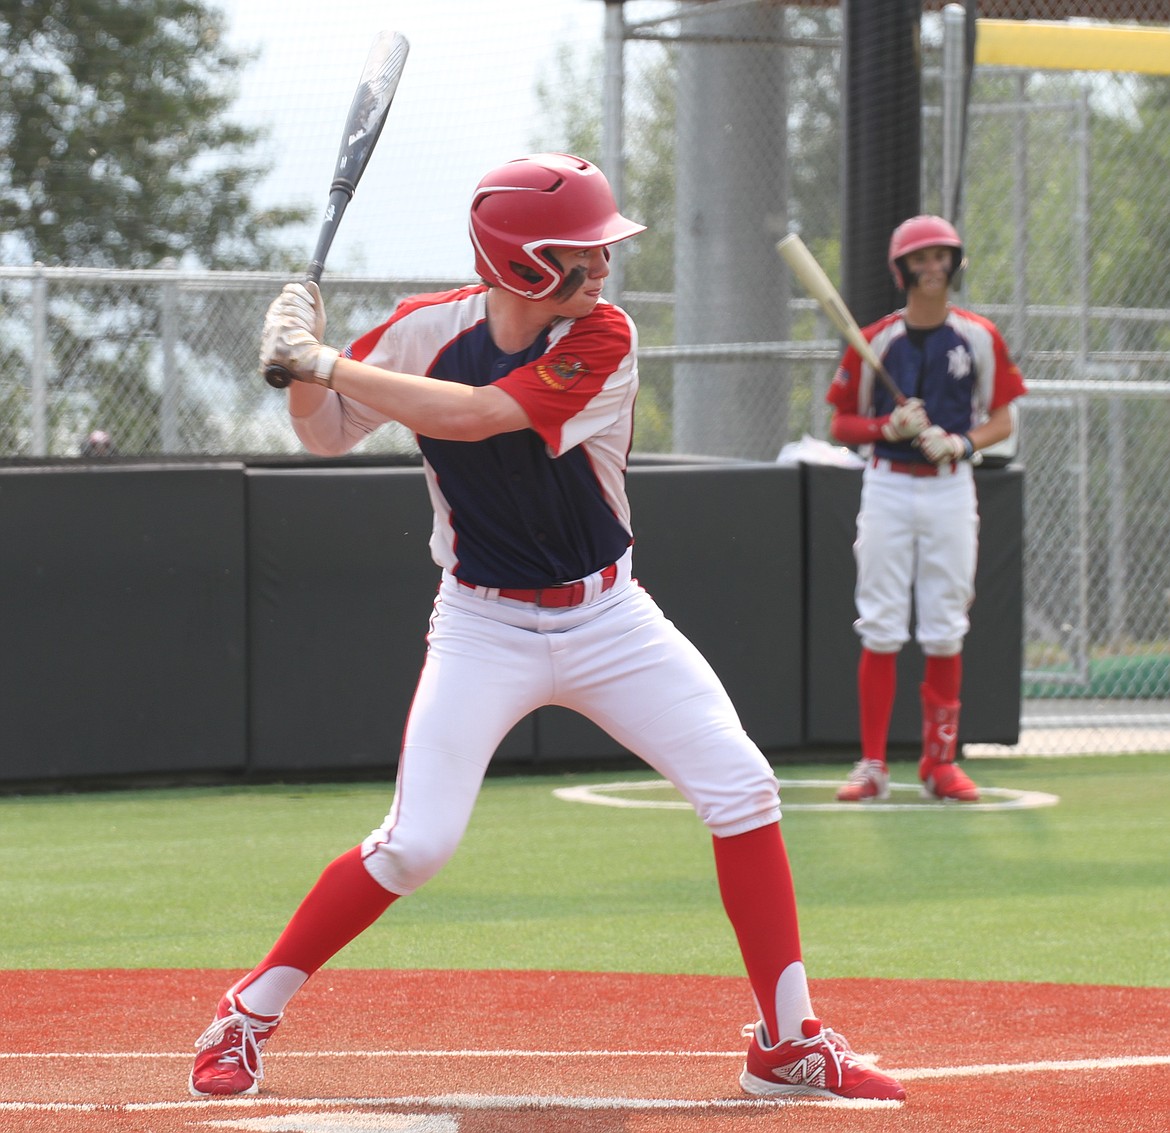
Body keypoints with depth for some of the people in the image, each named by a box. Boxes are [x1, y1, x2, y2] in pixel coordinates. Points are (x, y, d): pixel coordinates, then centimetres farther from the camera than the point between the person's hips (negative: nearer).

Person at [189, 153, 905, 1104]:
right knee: (417, 843, -13)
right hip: (485, 629, -1)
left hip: (609, 620, 1)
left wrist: (323, 361, -29)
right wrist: (304, 362, -18)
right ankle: (250, 1014, 6)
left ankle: (790, 1043, 2)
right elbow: (326, 436, 3)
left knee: (741, 791, -9)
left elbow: (475, 417, -29)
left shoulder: (604, 340, -16)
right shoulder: (429, 332, -11)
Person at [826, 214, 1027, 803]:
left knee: (945, 632, 2)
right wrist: (888, 428, -14)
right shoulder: (875, 341, 1)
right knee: (880, 629, -3)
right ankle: (872, 765, 1)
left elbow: (1002, 421, 7)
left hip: (951, 488, 1)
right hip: (887, 487, -1)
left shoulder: (980, 338, 3)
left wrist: (963, 443, -12)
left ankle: (940, 761, 11)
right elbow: (840, 424, 5)